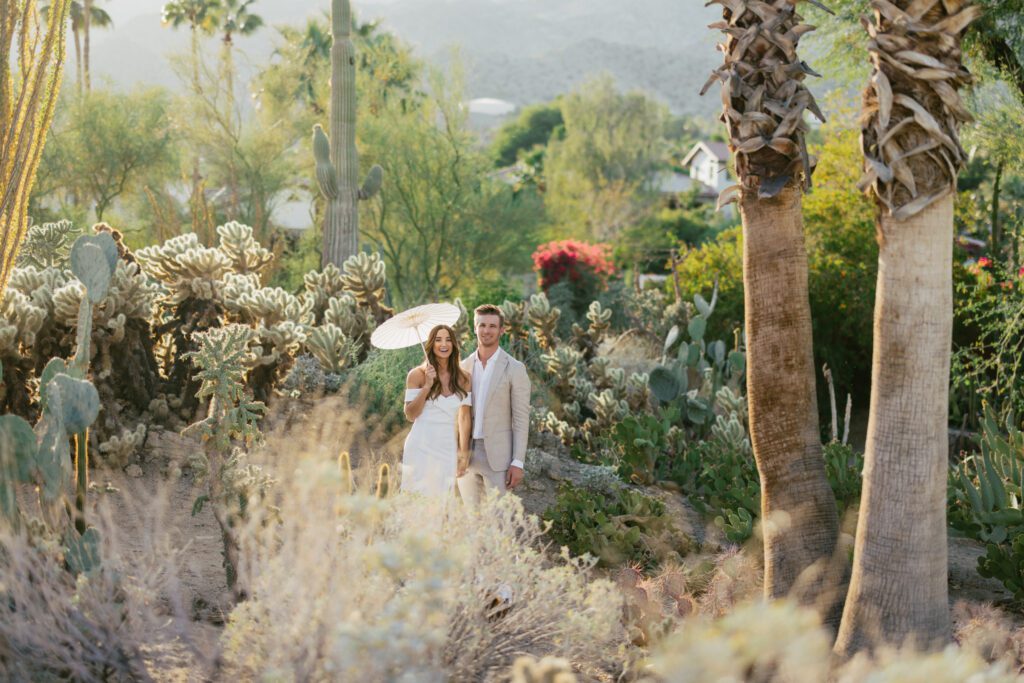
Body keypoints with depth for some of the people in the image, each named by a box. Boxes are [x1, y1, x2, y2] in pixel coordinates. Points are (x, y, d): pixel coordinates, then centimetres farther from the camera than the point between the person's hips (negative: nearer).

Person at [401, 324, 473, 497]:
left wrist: (464, 452, -5)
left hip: (449, 448, 2)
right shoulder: (417, 375, -1)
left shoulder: (463, 378, 5)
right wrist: (427, 386, -14)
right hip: (422, 448, -2)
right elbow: (410, 415, -3)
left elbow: (464, 417, 1)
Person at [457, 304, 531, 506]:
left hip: (498, 457, -4)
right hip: (465, 455, 4)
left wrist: (518, 463, -11)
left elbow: (521, 419, -5)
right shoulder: (464, 366, 10)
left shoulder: (514, 369, -3)